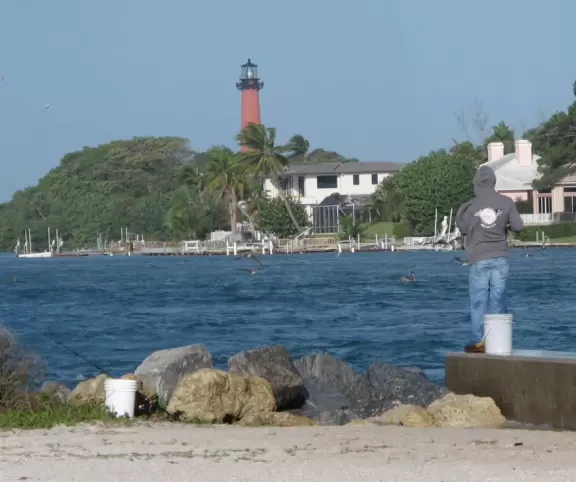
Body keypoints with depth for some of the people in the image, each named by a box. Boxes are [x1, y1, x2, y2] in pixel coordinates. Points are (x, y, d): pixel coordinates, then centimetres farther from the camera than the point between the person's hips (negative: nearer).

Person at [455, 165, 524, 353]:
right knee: (498, 299, 6)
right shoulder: (506, 203, -4)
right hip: (500, 258, 2)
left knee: (479, 300, 2)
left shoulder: (470, 206, -9)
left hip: (479, 259, -2)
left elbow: (463, 228, 2)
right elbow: (518, 226, 1)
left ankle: (480, 341, 0)